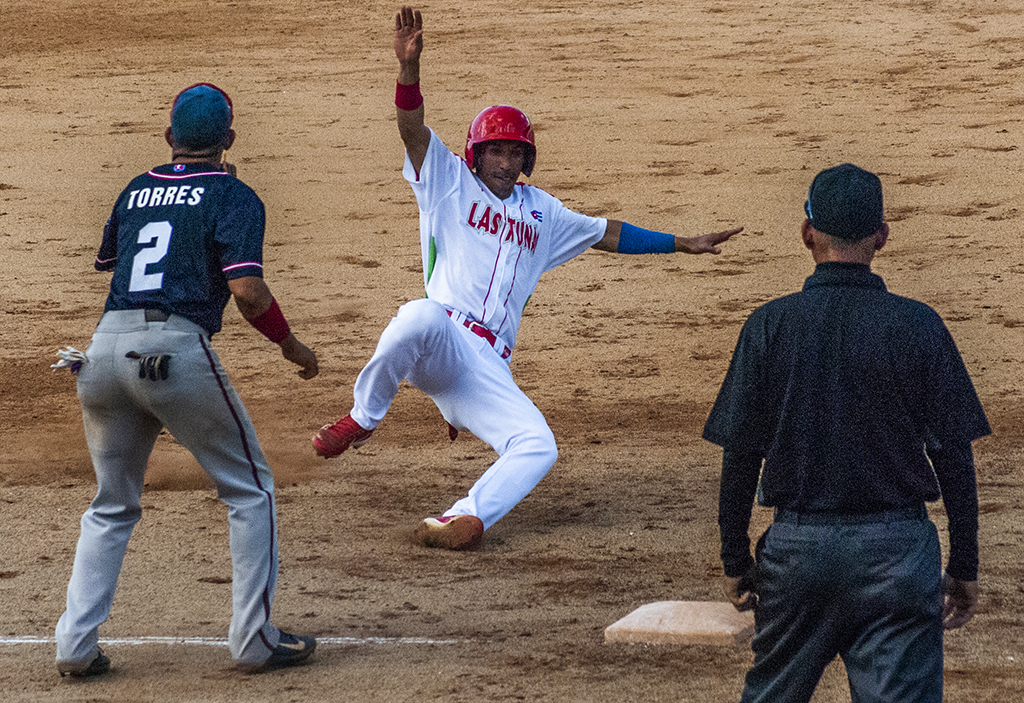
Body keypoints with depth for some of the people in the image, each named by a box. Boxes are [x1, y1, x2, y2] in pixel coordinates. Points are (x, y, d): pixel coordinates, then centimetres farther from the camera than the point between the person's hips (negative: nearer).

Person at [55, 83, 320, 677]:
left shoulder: (135, 192, 19)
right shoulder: (233, 196, 2)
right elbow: (247, 289, -10)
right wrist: (290, 345, 3)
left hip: (106, 349, 5)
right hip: (175, 348, -5)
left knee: (113, 505, 19)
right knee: (250, 489, 10)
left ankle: (76, 645, 9)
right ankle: (255, 639, 5)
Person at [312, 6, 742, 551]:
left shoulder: (541, 211, 25)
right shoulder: (452, 185, 10)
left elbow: (603, 234, 35)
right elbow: (413, 131, -6)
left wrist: (679, 245, 33)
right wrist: (409, 67, -24)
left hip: (489, 371, 5)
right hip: (442, 341, -5)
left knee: (538, 447, -19)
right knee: (421, 315, -41)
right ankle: (362, 419, -21)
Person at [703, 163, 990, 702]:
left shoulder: (768, 326, -2)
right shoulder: (919, 326, -5)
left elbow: (739, 457, 0)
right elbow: (954, 456, -4)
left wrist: (735, 561, 10)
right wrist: (964, 568, 4)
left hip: (797, 547, 2)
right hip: (897, 551, -1)